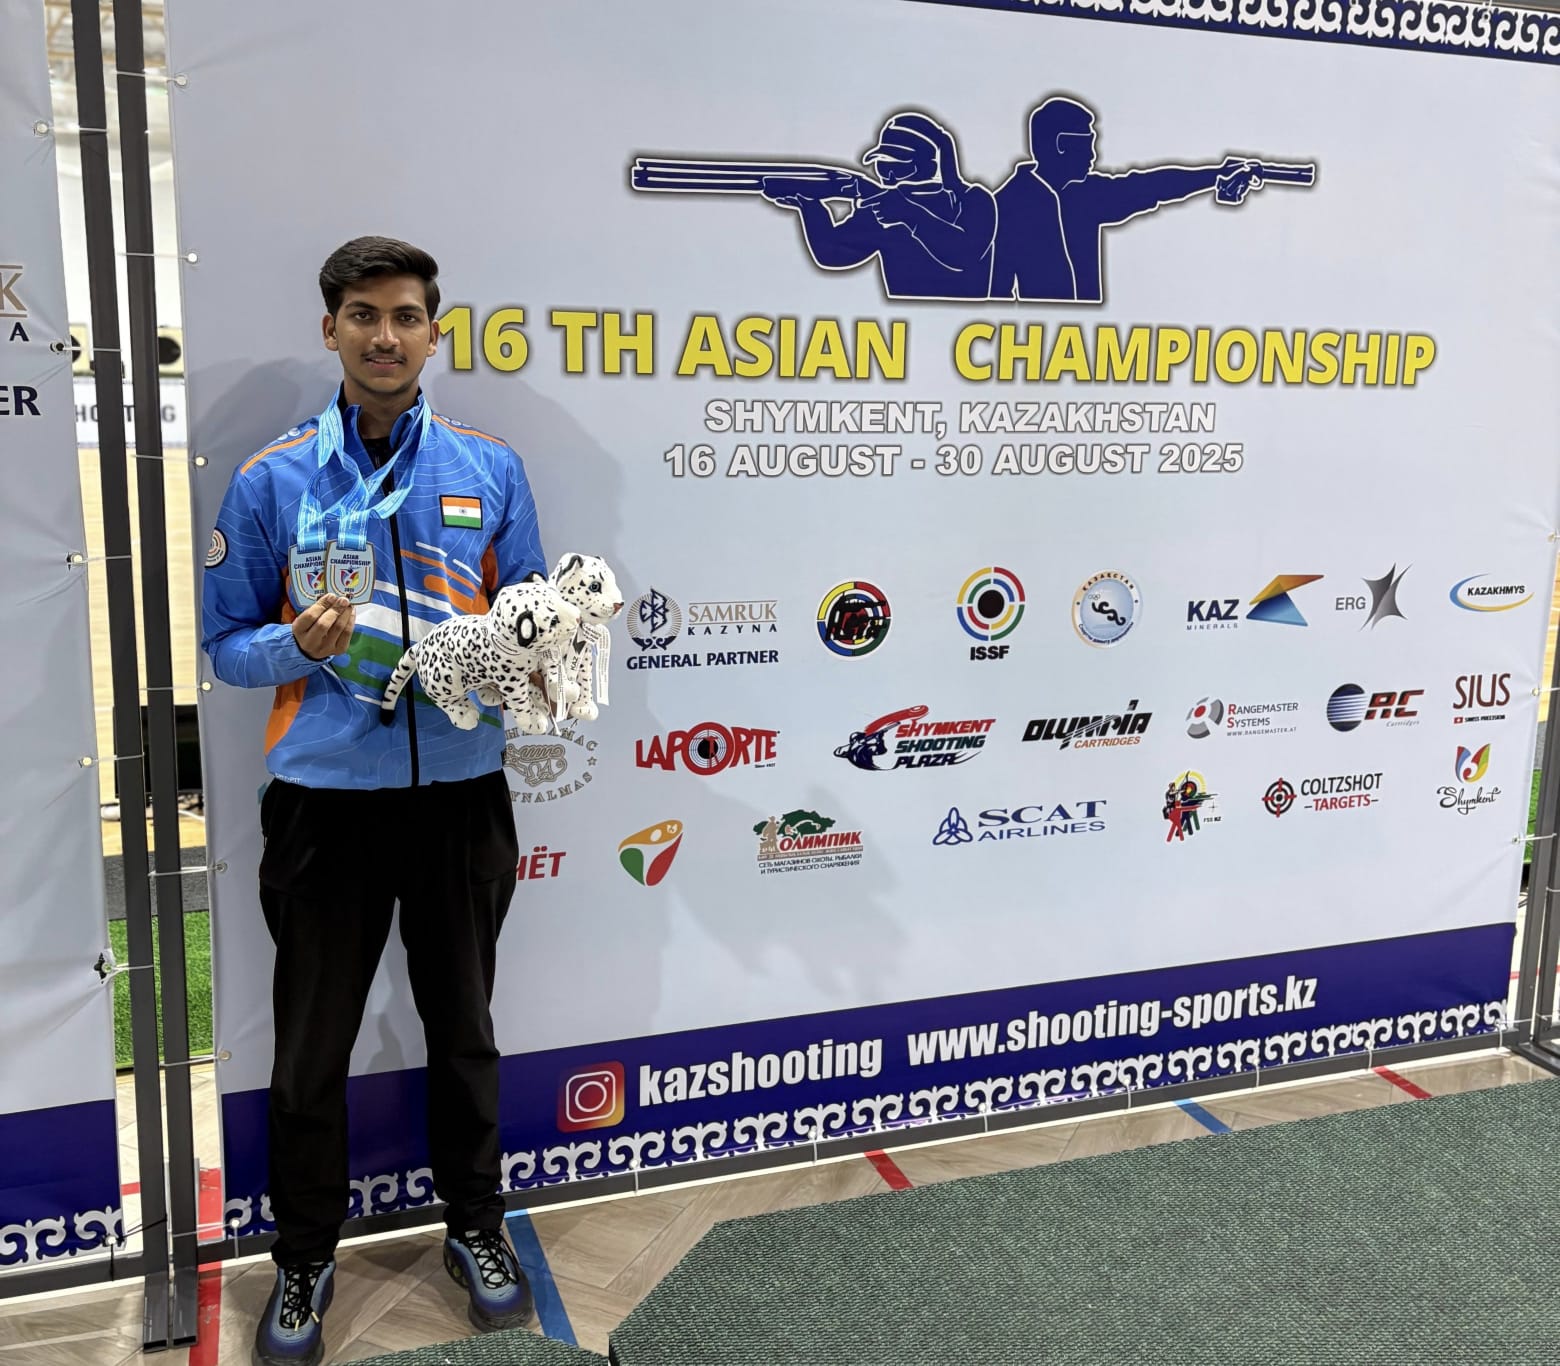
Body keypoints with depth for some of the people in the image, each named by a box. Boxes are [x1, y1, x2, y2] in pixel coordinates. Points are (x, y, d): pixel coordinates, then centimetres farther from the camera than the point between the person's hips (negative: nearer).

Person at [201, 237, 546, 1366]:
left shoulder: (491, 470, 3)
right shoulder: (272, 481, -1)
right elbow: (227, 643, 1)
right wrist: (302, 645, -19)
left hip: (461, 793, 1)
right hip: (326, 797, -1)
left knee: (463, 1026, 17)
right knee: (313, 1045, 11)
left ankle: (476, 1223, 37)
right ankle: (306, 1258, 32)